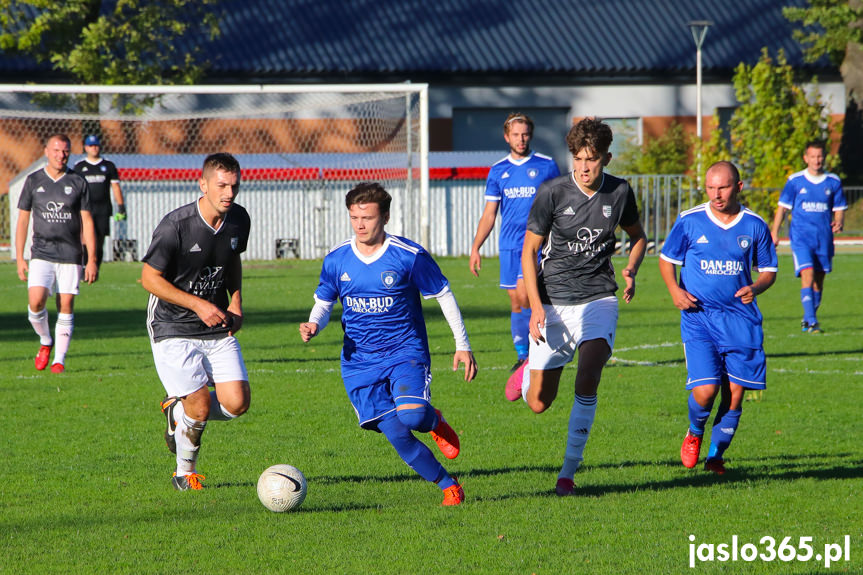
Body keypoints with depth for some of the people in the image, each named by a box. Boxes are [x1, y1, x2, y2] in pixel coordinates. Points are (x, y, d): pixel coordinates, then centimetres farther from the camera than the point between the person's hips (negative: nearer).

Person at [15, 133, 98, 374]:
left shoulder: (78, 183, 4)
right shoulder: (33, 181, 5)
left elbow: (87, 222, 4)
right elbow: (23, 220, 8)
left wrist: (92, 260, -1)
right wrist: (20, 258, 2)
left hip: (70, 255, 0)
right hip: (41, 254, 0)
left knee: (66, 306, -2)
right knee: (36, 302, -17)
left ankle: (59, 359, 8)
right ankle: (46, 341, 10)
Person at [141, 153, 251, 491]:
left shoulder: (238, 220, -1)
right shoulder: (175, 225, -20)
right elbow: (150, 278, -14)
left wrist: (236, 301, 2)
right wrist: (198, 305, -19)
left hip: (217, 327, 6)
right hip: (173, 329, -6)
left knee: (237, 403, -7)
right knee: (200, 407, -13)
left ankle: (178, 411, 24)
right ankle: (185, 473, 16)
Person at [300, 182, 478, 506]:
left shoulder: (410, 256, -9)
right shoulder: (336, 260, 0)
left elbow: (444, 296, 1)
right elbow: (323, 303, 13)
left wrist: (463, 345, 1)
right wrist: (314, 325, -11)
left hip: (406, 353, -3)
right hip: (359, 363, 3)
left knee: (411, 416, -28)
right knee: (397, 437, -8)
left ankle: (435, 423, 9)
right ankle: (448, 487, 9)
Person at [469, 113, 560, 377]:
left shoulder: (546, 166, 2)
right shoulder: (498, 171, 9)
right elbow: (489, 214, 12)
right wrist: (476, 248, 5)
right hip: (508, 246, 3)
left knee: (524, 295, -17)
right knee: (515, 302, 5)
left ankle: (529, 350, -9)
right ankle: (521, 355, 12)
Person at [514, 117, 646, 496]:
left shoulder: (619, 192, -1)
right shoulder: (552, 193, -9)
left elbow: (637, 236, 19)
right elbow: (529, 250, -4)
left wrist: (631, 270, -2)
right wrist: (536, 307, -14)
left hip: (598, 298, 1)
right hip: (553, 303, -1)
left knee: (587, 382, -24)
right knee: (539, 403, 4)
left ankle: (569, 470, -13)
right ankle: (529, 369, 42)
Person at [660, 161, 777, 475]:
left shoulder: (754, 225, 3)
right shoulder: (689, 221, -1)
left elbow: (768, 270, 12)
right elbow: (667, 259, 11)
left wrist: (755, 288, -10)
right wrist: (675, 290, -7)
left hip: (740, 317, 2)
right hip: (698, 316, -2)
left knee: (734, 393, -1)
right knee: (705, 390, -14)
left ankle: (716, 455, 20)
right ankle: (694, 434, 19)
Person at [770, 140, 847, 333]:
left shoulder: (833, 182, 6)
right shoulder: (795, 181, 0)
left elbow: (839, 209, 12)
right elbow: (782, 207, 5)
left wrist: (838, 223, -10)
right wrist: (774, 233, 0)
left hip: (824, 238, 3)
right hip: (801, 236, -3)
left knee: (818, 281, 8)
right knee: (808, 276, -18)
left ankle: (808, 320, 24)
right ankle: (811, 322, -21)